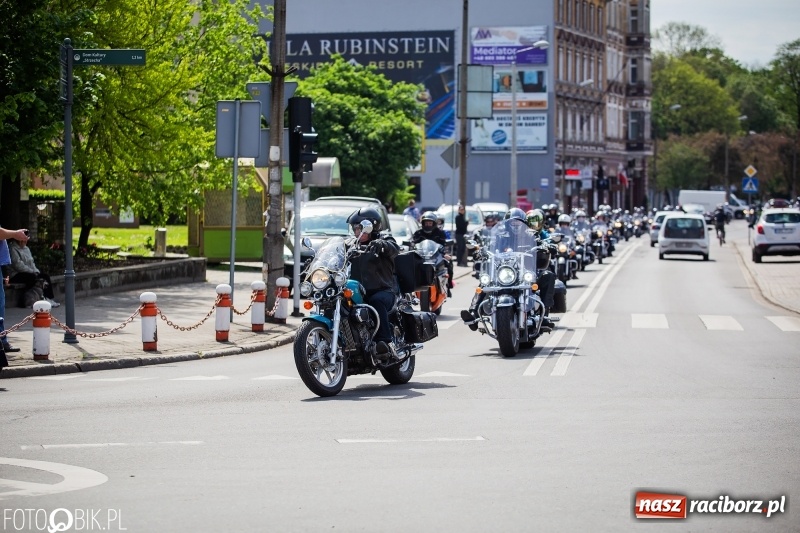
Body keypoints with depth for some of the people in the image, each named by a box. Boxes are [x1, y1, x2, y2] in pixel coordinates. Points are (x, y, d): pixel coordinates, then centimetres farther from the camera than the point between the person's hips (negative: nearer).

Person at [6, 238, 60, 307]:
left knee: (46, 276, -7)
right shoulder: (12, 249, -11)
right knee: (32, 277, -34)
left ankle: (50, 298, -12)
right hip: (15, 275, -9)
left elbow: (31, 262, 18)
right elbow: (18, 265, -19)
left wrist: (36, 271, -2)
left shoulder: (26, 249, 18)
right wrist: (32, 271, -17)